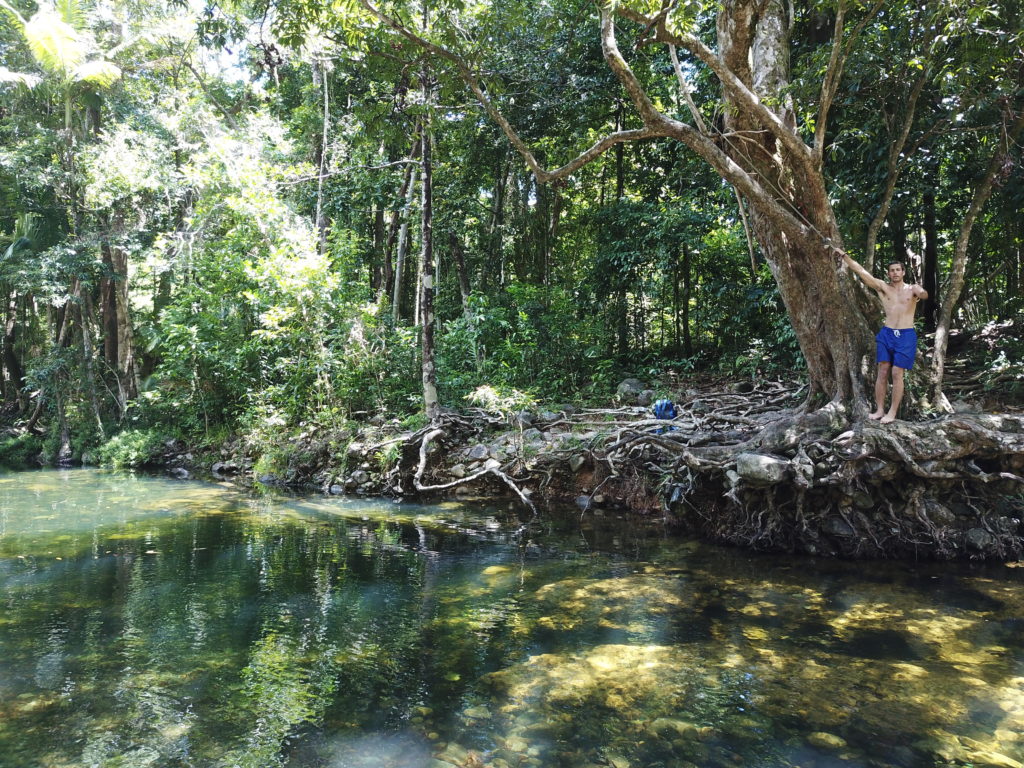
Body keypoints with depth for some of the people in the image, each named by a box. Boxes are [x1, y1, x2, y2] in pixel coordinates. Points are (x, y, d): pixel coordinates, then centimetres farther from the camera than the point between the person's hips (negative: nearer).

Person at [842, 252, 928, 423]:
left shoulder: (912, 289, 3)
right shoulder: (883, 287, 6)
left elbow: (924, 294, -20)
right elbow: (861, 271, -2)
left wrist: (921, 293, -45)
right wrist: (845, 256, -9)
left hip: (906, 336, -2)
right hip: (886, 334, 2)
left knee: (897, 374, -5)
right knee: (882, 372, 1)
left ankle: (892, 413, 1)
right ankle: (879, 410, 8)